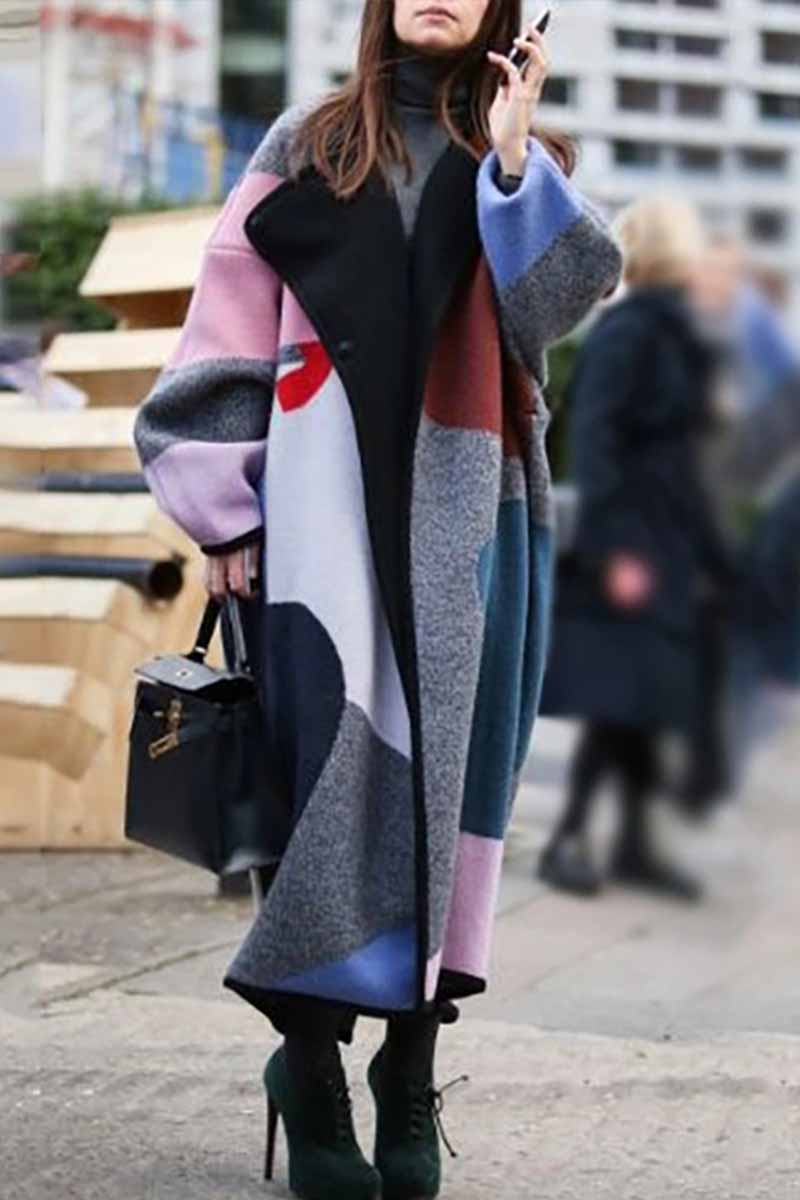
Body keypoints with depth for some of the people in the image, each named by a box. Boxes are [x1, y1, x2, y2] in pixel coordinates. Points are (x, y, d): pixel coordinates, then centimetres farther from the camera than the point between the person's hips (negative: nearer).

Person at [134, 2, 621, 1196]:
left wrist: (513, 161, -17)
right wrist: (226, 507, 1)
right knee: (342, 766, -10)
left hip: (469, 514, 2)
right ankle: (311, 1065, -3)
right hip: (337, 505, -2)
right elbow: (233, 327, 6)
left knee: (447, 770, -1)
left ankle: (411, 1073, 5)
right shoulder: (307, 148, 9)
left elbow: (567, 291, -5)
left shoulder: (522, 159, 14)